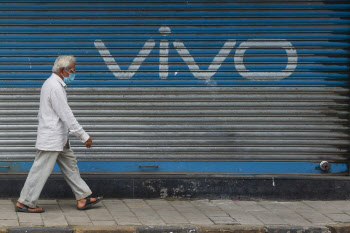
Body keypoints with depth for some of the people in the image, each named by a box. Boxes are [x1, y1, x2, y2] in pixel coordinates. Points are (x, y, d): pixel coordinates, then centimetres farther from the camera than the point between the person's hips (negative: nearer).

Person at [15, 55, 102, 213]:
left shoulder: (54, 84, 13)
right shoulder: (55, 87, -21)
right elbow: (66, 115, -22)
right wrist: (84, 136, -18)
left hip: (59, 138, 11)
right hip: (51, 139, -11)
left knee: (70, 165, 13)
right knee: (41, 170, -3)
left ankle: (83, 198, 17)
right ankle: (24, 203, 5)